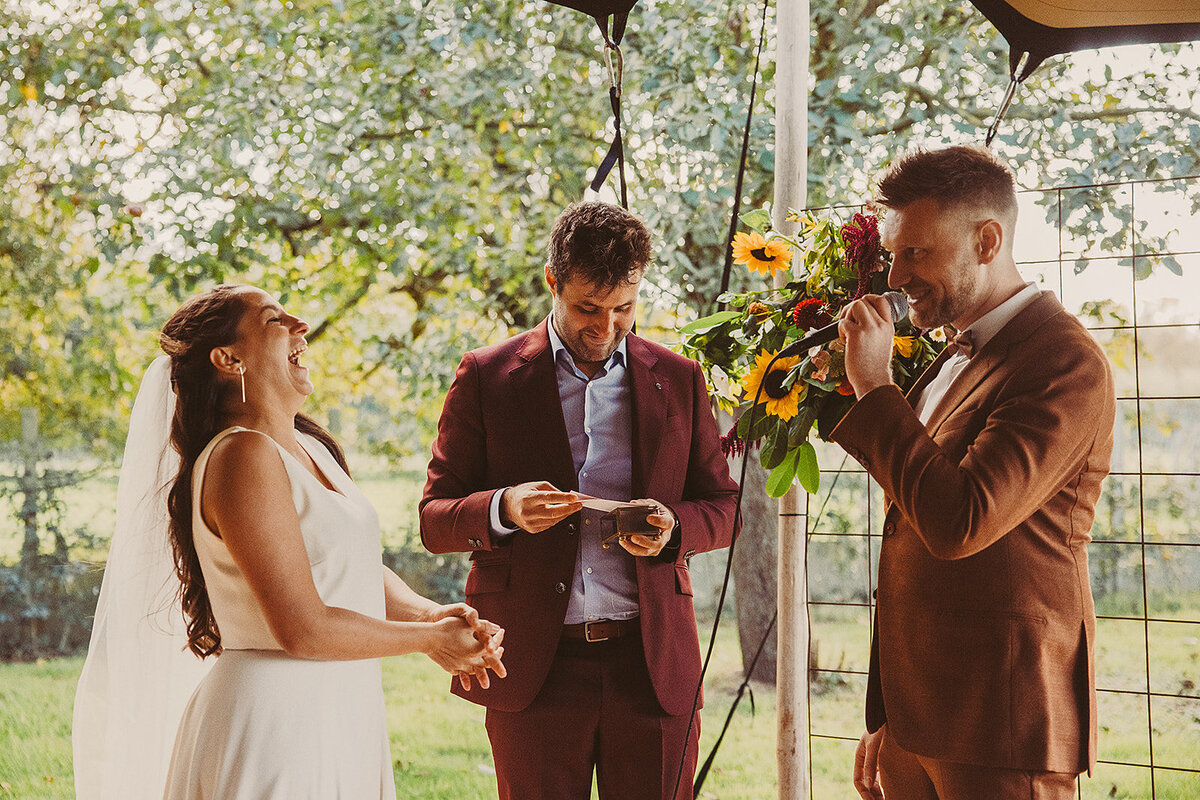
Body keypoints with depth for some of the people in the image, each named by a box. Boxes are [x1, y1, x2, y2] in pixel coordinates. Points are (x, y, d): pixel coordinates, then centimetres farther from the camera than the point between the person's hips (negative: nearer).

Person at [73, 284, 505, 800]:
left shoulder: (311, 448, 13)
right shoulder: (243, 457, -17)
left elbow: (363, 573, 14)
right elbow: (303, 629, -21)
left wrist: (429, 614, -6)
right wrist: (428, 639, -10)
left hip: (335, 717, 9)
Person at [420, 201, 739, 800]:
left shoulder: (679, 380, 9)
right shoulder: (486, 377, 3)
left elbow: (722, 506, 14)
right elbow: (434, 520, 3)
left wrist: (672, 527, -9)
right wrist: (505, 509, -19)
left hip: (653, 663, 2)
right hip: (535, 667, -1)